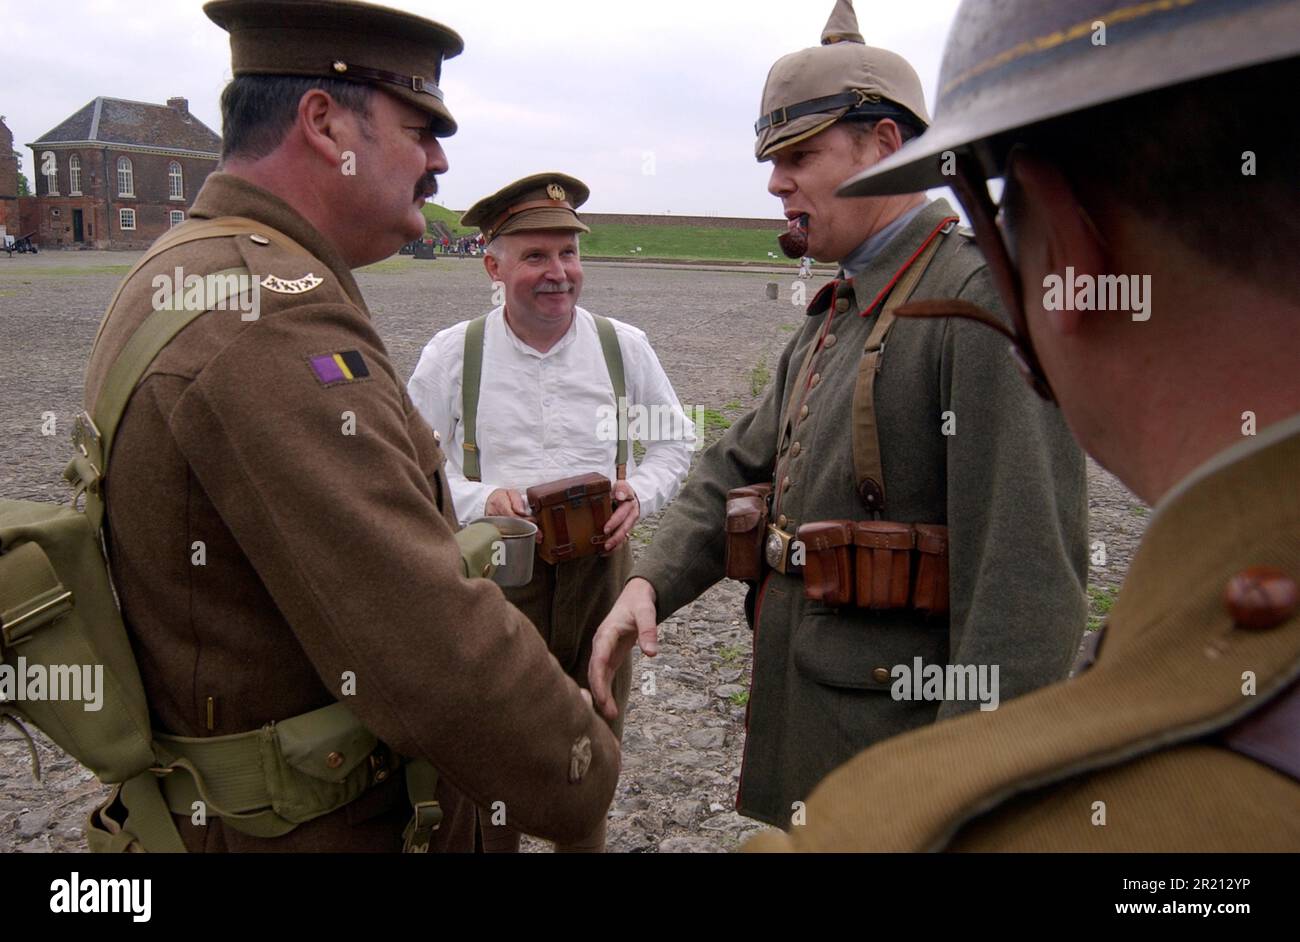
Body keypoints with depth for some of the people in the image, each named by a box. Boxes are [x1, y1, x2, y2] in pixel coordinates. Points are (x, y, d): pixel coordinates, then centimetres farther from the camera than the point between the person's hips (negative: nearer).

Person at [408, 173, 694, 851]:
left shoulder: (624, 345, 2)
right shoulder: (452, 354, -3)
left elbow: (675, 441, 11)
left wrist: (640, 493, -8)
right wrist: (481, 498, -17)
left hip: (600, 568, 2)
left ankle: (586, 843, 39)